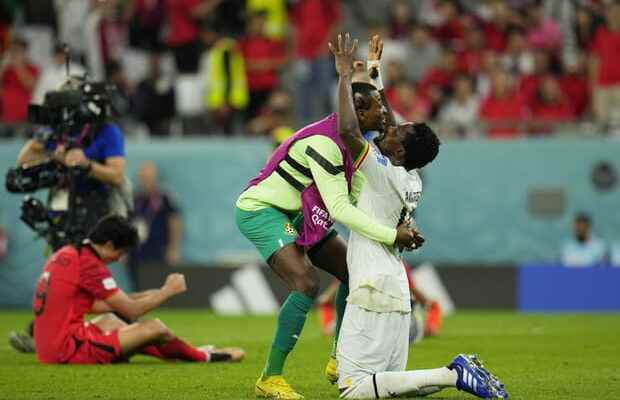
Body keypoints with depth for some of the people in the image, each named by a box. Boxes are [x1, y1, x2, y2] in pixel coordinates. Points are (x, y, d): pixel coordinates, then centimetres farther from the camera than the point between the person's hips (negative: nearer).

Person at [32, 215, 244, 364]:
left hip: (48, 349, 10)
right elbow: (132, 311, -10)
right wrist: (168, 290, 5)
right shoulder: (90, 265, -15)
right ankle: (203, 357, 17)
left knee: (109, 321, 34)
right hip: (69, 350, -10)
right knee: (154, 328, -8)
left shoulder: (65, 254, 11)